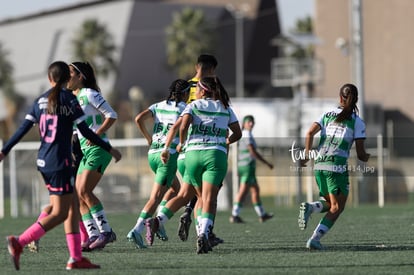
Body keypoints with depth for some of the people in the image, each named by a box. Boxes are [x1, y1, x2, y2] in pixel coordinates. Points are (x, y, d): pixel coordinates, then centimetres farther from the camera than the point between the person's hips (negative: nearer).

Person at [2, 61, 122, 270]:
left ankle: (76, 257, 10)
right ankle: (19, 242, -17)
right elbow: (85, 131, -10)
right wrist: (109, 149, -1)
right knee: (60, 213, -4)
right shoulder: (68, 99, -9)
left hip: (43, 161, 7)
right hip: (59, 161, -7)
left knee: (73, 206, 13)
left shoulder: (40, 101, 8)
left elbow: (23, 129, 5)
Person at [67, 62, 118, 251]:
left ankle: (106, 231, -13)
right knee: (78, 196, 1)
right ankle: (93, 236, 2)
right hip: (85, 151, 9)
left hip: (98, 149, -9)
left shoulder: (89, 94, -8)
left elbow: (112, 115, -12)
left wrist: (98, 134, -17)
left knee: (84, 191, -18)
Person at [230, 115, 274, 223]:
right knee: (243, 191, -11)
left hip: (242, 166, 10)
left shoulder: (242, 134, 16)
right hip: (248, 166, -10)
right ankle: (235, 215, -16)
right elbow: (253, 152, -19)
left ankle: (262, 214, 23)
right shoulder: (247, 135, -13)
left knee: (255, 190, 16)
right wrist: (267, 163, -13)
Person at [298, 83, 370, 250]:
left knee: (330, 204, 21)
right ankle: (314, 240, -11)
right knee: (337, 208, 5)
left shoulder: (327, 115, 13)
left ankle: (310, 207, -11)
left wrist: (306, 155, 4)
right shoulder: (357, 122, 1)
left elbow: (310, 133, -1)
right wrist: (366, 157, 22)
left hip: (319, 166, 5)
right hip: (337, 167, -5)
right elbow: (361, 154, 0)